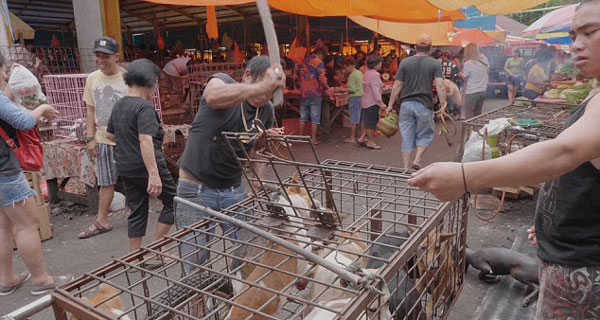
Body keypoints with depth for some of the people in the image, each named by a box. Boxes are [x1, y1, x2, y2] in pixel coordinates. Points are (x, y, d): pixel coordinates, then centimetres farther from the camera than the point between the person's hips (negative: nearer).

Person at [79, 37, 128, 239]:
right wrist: (90, 138, 5)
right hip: (103, 139, 4)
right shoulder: (92, 79, 3)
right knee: (105, 182, 13)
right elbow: (91, 110, 9)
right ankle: (101, 222, 23)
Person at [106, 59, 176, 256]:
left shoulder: (118, 105, 10)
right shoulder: (144, 107, -17)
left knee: (137, 212, 15)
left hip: (125, 167, 8)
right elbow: (146, 140, -27)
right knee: (173, 201, 9)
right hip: (146, 166, -8)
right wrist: (153, 174, -30)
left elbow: (110, 135, 20)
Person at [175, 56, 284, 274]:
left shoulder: (267, 111, 2)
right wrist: (260, 87, -49)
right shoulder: (222, 81, -12)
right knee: (197, 267, 4)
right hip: (196, 190, -4)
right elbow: (213, 97, -38)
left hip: (233, 190, 4)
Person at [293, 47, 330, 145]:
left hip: (303, 93, 5)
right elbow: (322, 79, -16)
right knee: (315, 118, 3)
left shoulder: (301, 62, 9)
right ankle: (313, 138, 5)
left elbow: (295, 78, 10)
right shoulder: (319, 63, -9)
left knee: (303, 116, 14)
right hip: (315, 94, -5)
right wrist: (326, 87, 1)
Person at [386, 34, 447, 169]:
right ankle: (417, 161, 0)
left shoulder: (405, 62, 4)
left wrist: (390, 105, 7)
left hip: (406, 104, 2)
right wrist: (443, 104, -10)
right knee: (425, 135, 14)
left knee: (407, 138, 7)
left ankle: (406, 168, 9)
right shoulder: (435, 64, 0)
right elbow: (440, 85, -11)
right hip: (424, 105, -2)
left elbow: (397, 86, 3)